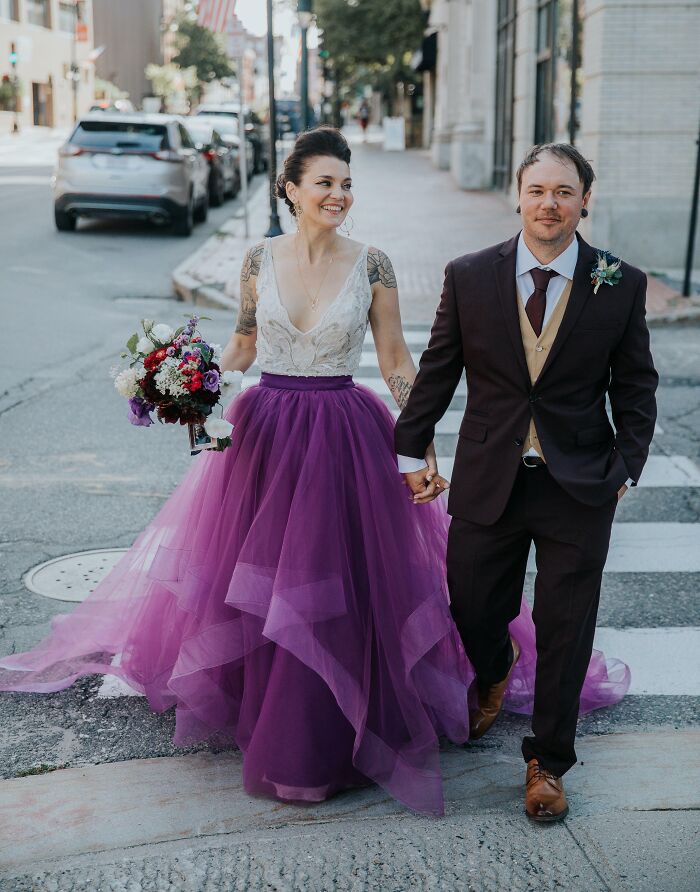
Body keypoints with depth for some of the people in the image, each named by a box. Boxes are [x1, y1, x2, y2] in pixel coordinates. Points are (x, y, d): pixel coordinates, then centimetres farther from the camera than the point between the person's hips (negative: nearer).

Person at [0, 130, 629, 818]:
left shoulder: (371, 266, -3)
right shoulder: (260, 259, 2)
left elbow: (396, 362, 1)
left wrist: (425, 446, -4)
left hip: (345, 439, -2)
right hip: (266, 431, 2)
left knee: (332, 590, 1)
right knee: (263, 587, 9)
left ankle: (319, 746, 18)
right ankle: (272, 728, 30)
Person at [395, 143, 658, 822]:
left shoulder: (621, 285, -3)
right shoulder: (469, 276, -2)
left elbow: (634, 385, 4)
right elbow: (438, 370, 5)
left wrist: (627, 466, -4)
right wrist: (410, 451, 5)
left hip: (579, 486, -1)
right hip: (487, 480, 1)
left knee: (565, 630, 7)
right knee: (472, 610, 13)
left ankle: (547, 763, 29)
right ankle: (494, 672, 52)